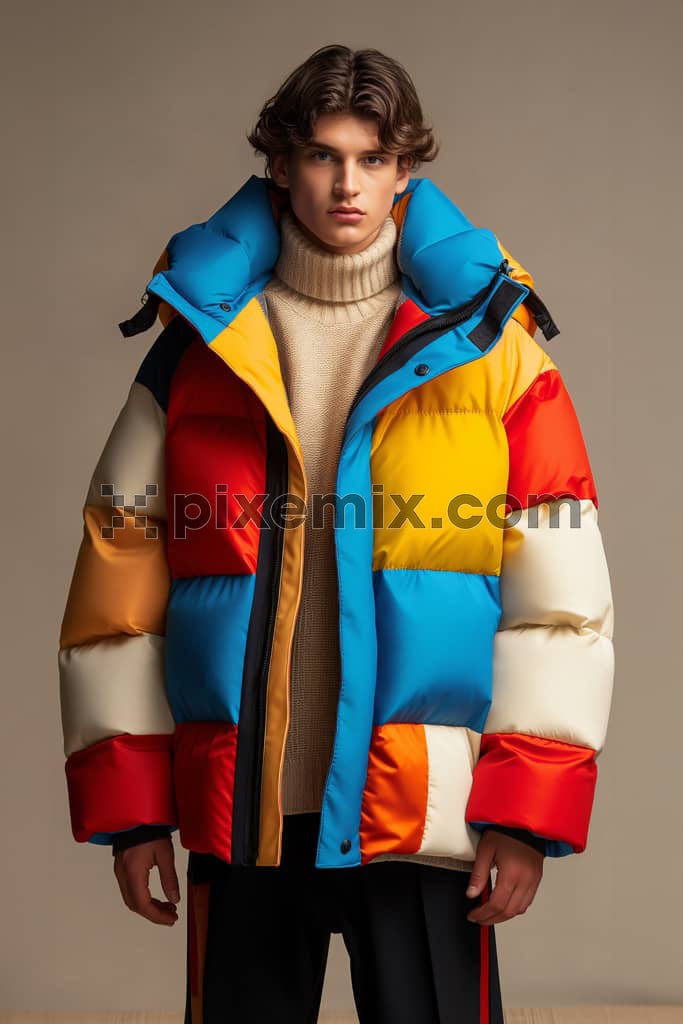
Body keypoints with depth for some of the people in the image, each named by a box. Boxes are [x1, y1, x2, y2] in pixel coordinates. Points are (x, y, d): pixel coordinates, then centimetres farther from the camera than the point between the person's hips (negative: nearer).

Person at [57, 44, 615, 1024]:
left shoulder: (486, 344, 1)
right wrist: (127, 801, 2)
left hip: (423, 820, -1)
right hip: (237, 814, 2)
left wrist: (528, 806, -7)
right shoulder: (196, 348, 5)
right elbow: (120, 582, 5)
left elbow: (560, 587, -2)